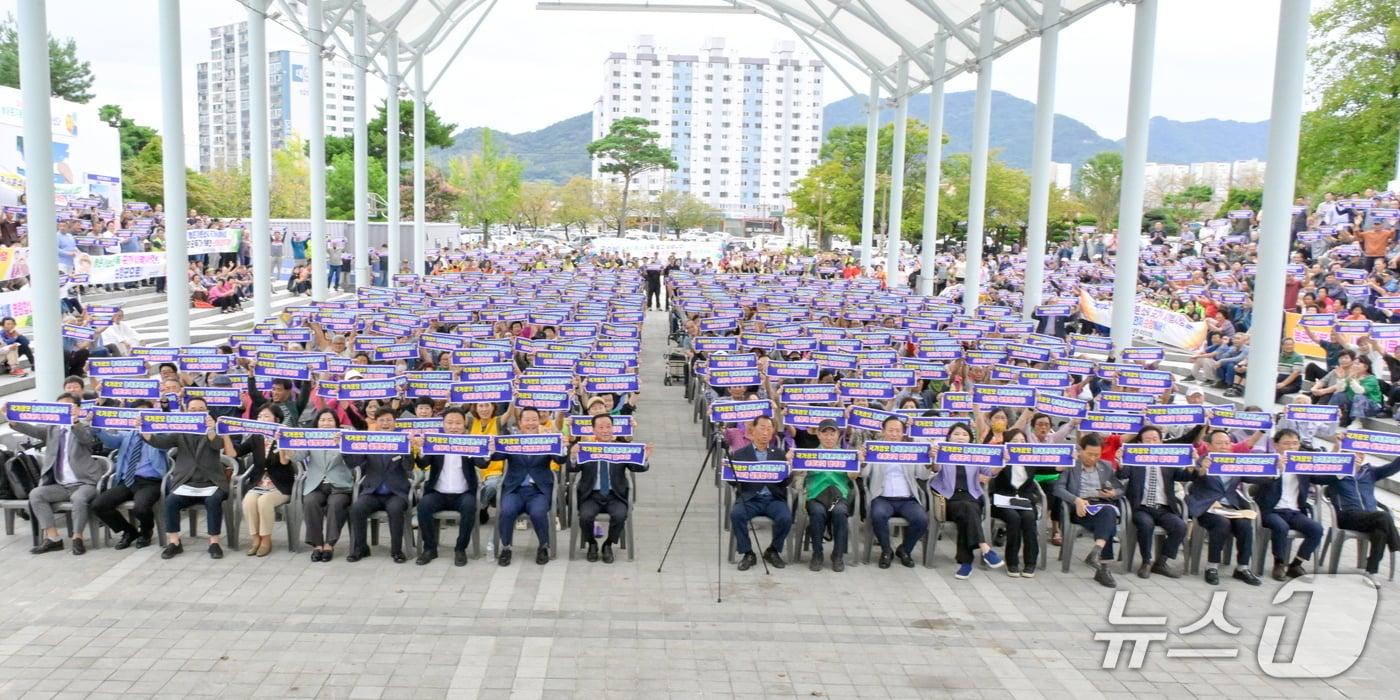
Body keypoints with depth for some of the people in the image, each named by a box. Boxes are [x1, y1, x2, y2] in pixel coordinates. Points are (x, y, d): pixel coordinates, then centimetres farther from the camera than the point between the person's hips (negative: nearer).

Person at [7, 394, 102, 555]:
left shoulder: (84, 427, 2)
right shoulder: (51, 429, 15)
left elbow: (88, 438, -21)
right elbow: (32, 430, -3)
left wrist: (75, 421, -38)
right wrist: (13, 421, -22)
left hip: (84, 483, -5)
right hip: (60, 486, 5)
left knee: (79, 498, -34)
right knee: (35, 494, -17)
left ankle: (77, 538, -18)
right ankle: (53, 538, -16)